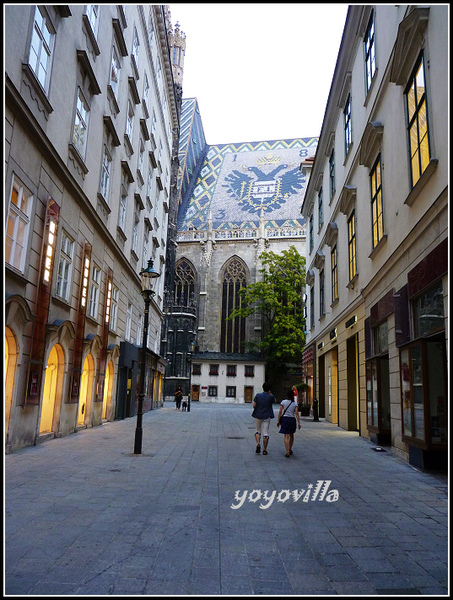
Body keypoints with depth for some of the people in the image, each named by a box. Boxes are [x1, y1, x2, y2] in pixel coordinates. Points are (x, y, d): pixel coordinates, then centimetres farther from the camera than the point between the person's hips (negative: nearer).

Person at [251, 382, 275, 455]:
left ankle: (258, 444, -6)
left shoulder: (258, 395, -5)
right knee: (265, 432, 3)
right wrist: (270, 393, 10)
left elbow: (254, 406, -4)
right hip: (267, 417, -1)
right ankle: (264, 450, 5)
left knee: (257, 430, 16)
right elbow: (274, 401, 16)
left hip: (258, 416, 1)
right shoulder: (270, 396, -7)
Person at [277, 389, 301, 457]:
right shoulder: (295, 403, 0)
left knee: (286, 436, -3)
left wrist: (278, 421, 2)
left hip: (285, 419, -2)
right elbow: (296, 413, -5)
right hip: (292, 419, 2)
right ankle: (290, 450, 33)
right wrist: (299, 423, -4)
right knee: (291, 435, 22)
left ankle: (288, 452, -11)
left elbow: (280, 412, -4)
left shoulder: (283, 402, -2)